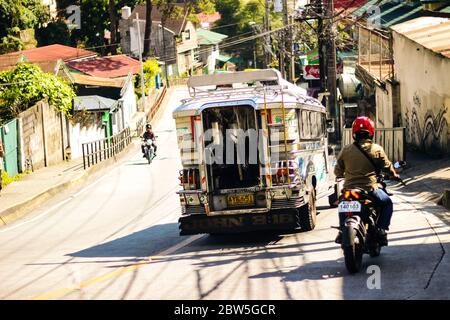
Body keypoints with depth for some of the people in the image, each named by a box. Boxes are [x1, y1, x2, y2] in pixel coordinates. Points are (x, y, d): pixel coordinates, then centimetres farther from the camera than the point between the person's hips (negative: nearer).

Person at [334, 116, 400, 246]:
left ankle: (342, 230, 22)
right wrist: (394, 175, 29)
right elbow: (387, 166, 7)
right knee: (387, 203, 22)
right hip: (370, 189, -2)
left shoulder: (346, 150, 3)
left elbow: (337, 171, 9)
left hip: (349, 189, 2)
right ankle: (381, 230, 8)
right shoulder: (377, 149, -3)